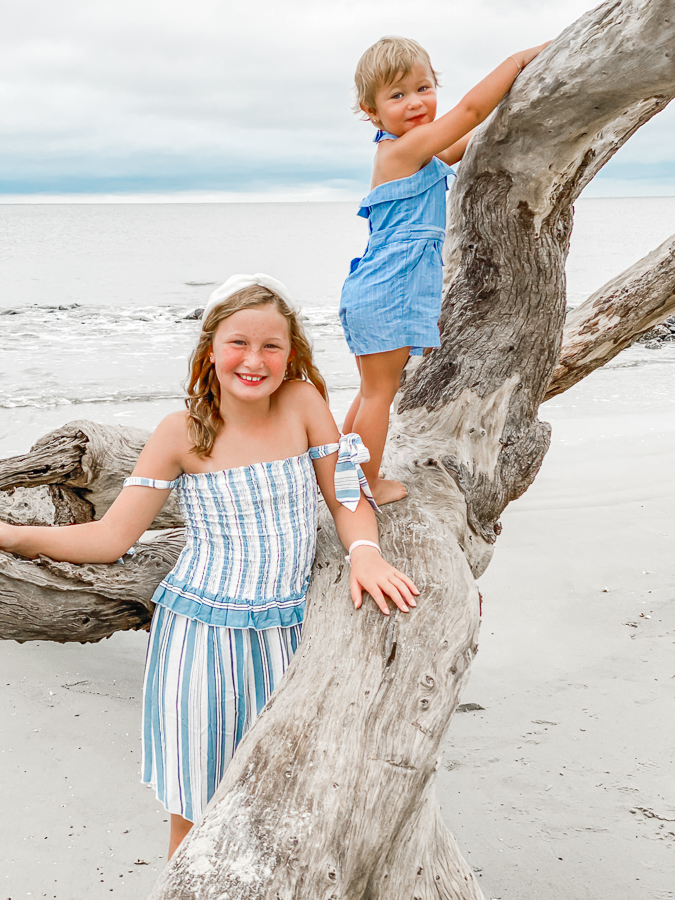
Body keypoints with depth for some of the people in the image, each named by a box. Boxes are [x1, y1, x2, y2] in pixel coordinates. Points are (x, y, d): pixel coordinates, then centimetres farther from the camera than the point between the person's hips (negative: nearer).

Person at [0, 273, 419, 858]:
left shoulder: (302, 402, -4)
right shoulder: (183, 434, -9)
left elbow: (346, 496, 3)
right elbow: (112, 537, -9)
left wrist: (365, 551, -17)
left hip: (287, 633, 2)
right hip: (203, 637, -2)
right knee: (197, 819, 7)